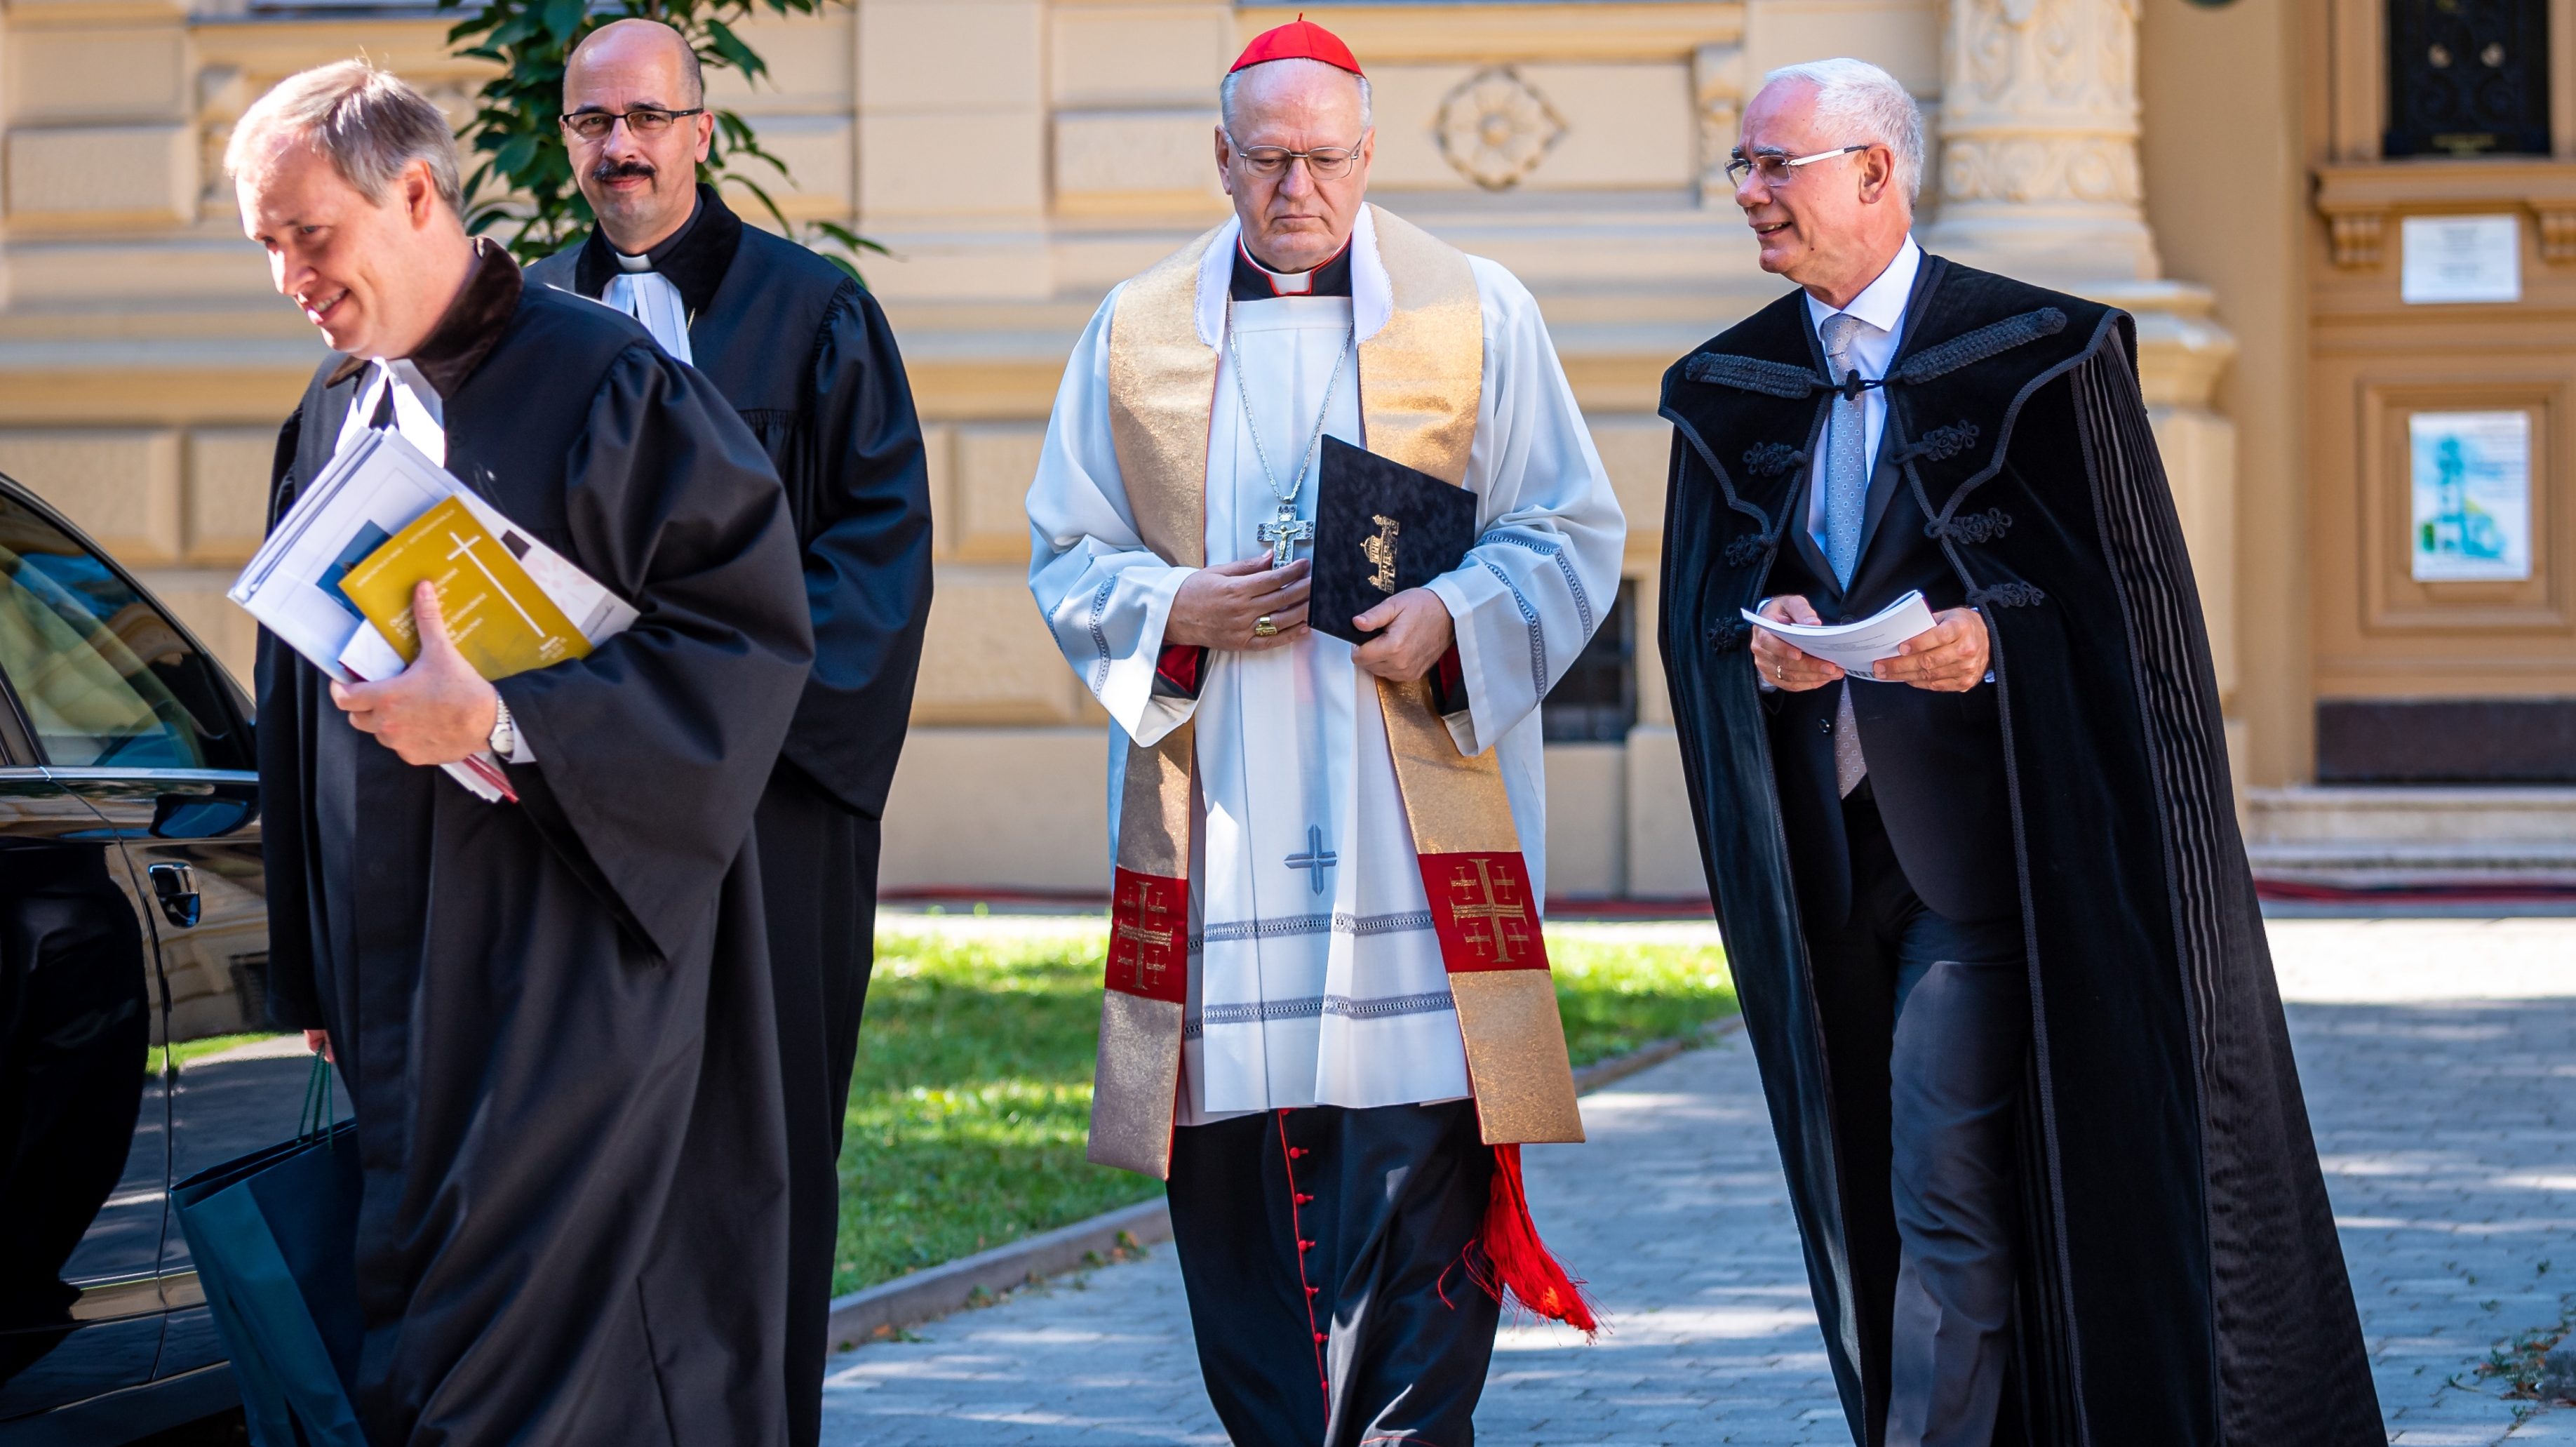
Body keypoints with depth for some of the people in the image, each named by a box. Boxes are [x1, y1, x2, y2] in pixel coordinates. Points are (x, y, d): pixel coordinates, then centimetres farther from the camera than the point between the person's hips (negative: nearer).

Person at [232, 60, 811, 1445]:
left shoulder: (604, 384, -9)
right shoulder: (331, 417, 14)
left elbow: (750, 631, -14)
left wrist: (501, 719, -21)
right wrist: (310, 969, 18)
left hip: (561, 979, -7)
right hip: (391, 990, 7)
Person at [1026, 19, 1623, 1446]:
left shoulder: (1476, 312, 6)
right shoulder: (1136, 332, 11)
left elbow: (1569, 536, 5)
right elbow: (1068, 554, 14)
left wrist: (1449, 618, -13)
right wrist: (1178, 610, -6)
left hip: (1416, 809, -2)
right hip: (1212, 826, 2)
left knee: (1418, 1150, -9)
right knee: (1231, 1152, 2)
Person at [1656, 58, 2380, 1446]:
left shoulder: (2038, 356, -6)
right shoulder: (1731, 391, 9)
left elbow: (2131, 589, -6)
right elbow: (1694, 608, 9)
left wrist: (1992, 640, -23)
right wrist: (1758, 639, -13)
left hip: (1981, 841, -6)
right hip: (1824, 848, 6)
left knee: (1948, 1187, -11)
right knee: (1865, 1194, 10)